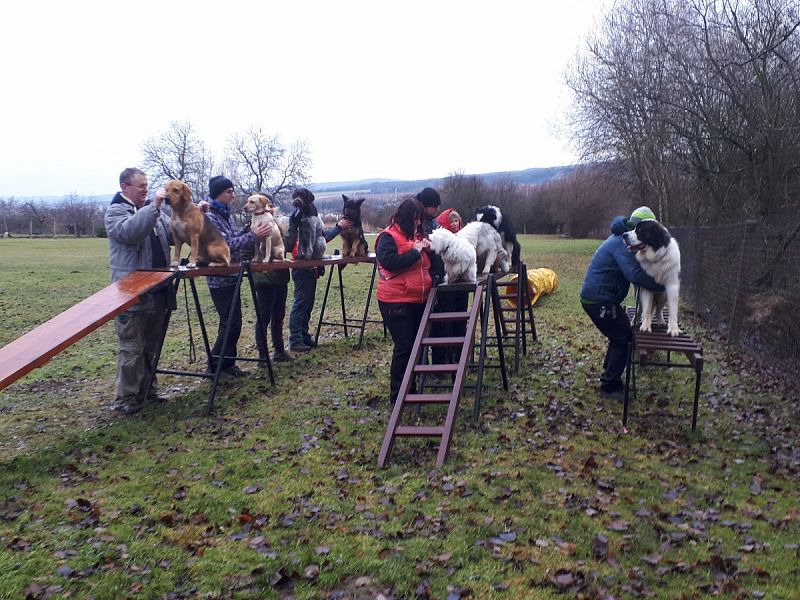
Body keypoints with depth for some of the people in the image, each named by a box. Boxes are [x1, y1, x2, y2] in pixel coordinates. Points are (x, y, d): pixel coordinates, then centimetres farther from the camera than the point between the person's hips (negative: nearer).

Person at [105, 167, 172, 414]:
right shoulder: (115, 211, -4)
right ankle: (125, 399, 5)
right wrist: (154, 206, -27)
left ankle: (147, 391, 26)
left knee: (151, 345, 15)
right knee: (132, 347, -4)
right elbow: (130, 231, -25)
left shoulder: (152, 210, 17)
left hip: (157, 290, 7)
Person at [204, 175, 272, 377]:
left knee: (232, 322, 12)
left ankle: (227, 364, 21)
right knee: (231, 323, -7)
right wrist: (254, 236, -23)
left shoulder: (226, 213, 12)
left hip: (231, 275, 9)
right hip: (220, 278, -9)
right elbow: (226, 244, -22)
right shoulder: (209, 216, -15)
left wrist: (251, 230, 2)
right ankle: (215, 366, 4)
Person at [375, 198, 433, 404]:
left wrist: (427, 249, 6)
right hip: (396, 301, -8)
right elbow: (389, 261, -23)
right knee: (404, 346, -8)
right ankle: (397, 394, 3)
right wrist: (415, 251, -17)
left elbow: (426, 263, 26)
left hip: (418, 300, 8)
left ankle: (411, 389, 24)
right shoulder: (388, 237, -7)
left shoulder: (417, 235, 16)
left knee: (416, 344, 11)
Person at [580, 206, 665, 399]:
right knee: (623, 339, -3)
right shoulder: (622, 243, -19)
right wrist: (662, 285, -22)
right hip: (599, 300, -10)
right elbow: (635, 274, -29)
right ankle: (609, 386, 5)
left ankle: (610, 376, 31)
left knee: (621, 335, 20)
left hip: (597, 297, 10)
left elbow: (634, 270, 18)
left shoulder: (622, 239, 15)